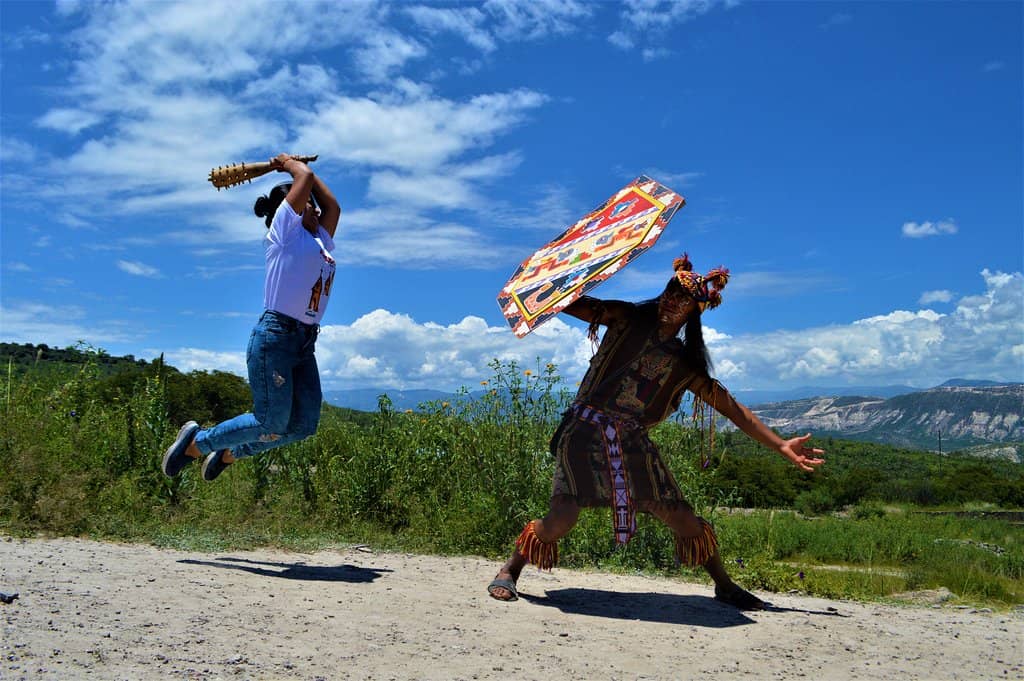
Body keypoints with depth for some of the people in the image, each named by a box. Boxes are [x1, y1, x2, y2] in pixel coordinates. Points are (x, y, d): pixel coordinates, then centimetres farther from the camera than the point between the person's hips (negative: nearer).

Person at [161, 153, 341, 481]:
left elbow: (332, 205, 24)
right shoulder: (284, 231, -1)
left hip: (305, 343, 8)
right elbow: (305, 179, -8)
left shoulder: (319, 240, 21)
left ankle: (230, 453, 23)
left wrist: (294, 164, 28)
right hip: (275, 335, -8)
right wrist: (291, 164, 13)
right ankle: (197, 441, 15)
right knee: (271, 424, -8)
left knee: (304, 426, 4)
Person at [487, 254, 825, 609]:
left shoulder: (685, 364, 10)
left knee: (683, 520, 1)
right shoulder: (626, 319, 4)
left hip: (632, 443, 3)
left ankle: (724, 585, 27)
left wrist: (781, 445, 10)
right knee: (561, 519, -20)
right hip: (586, 430, -3)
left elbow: (732, 408, 14)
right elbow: (566, 302, -1)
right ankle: (510, 569, 7)